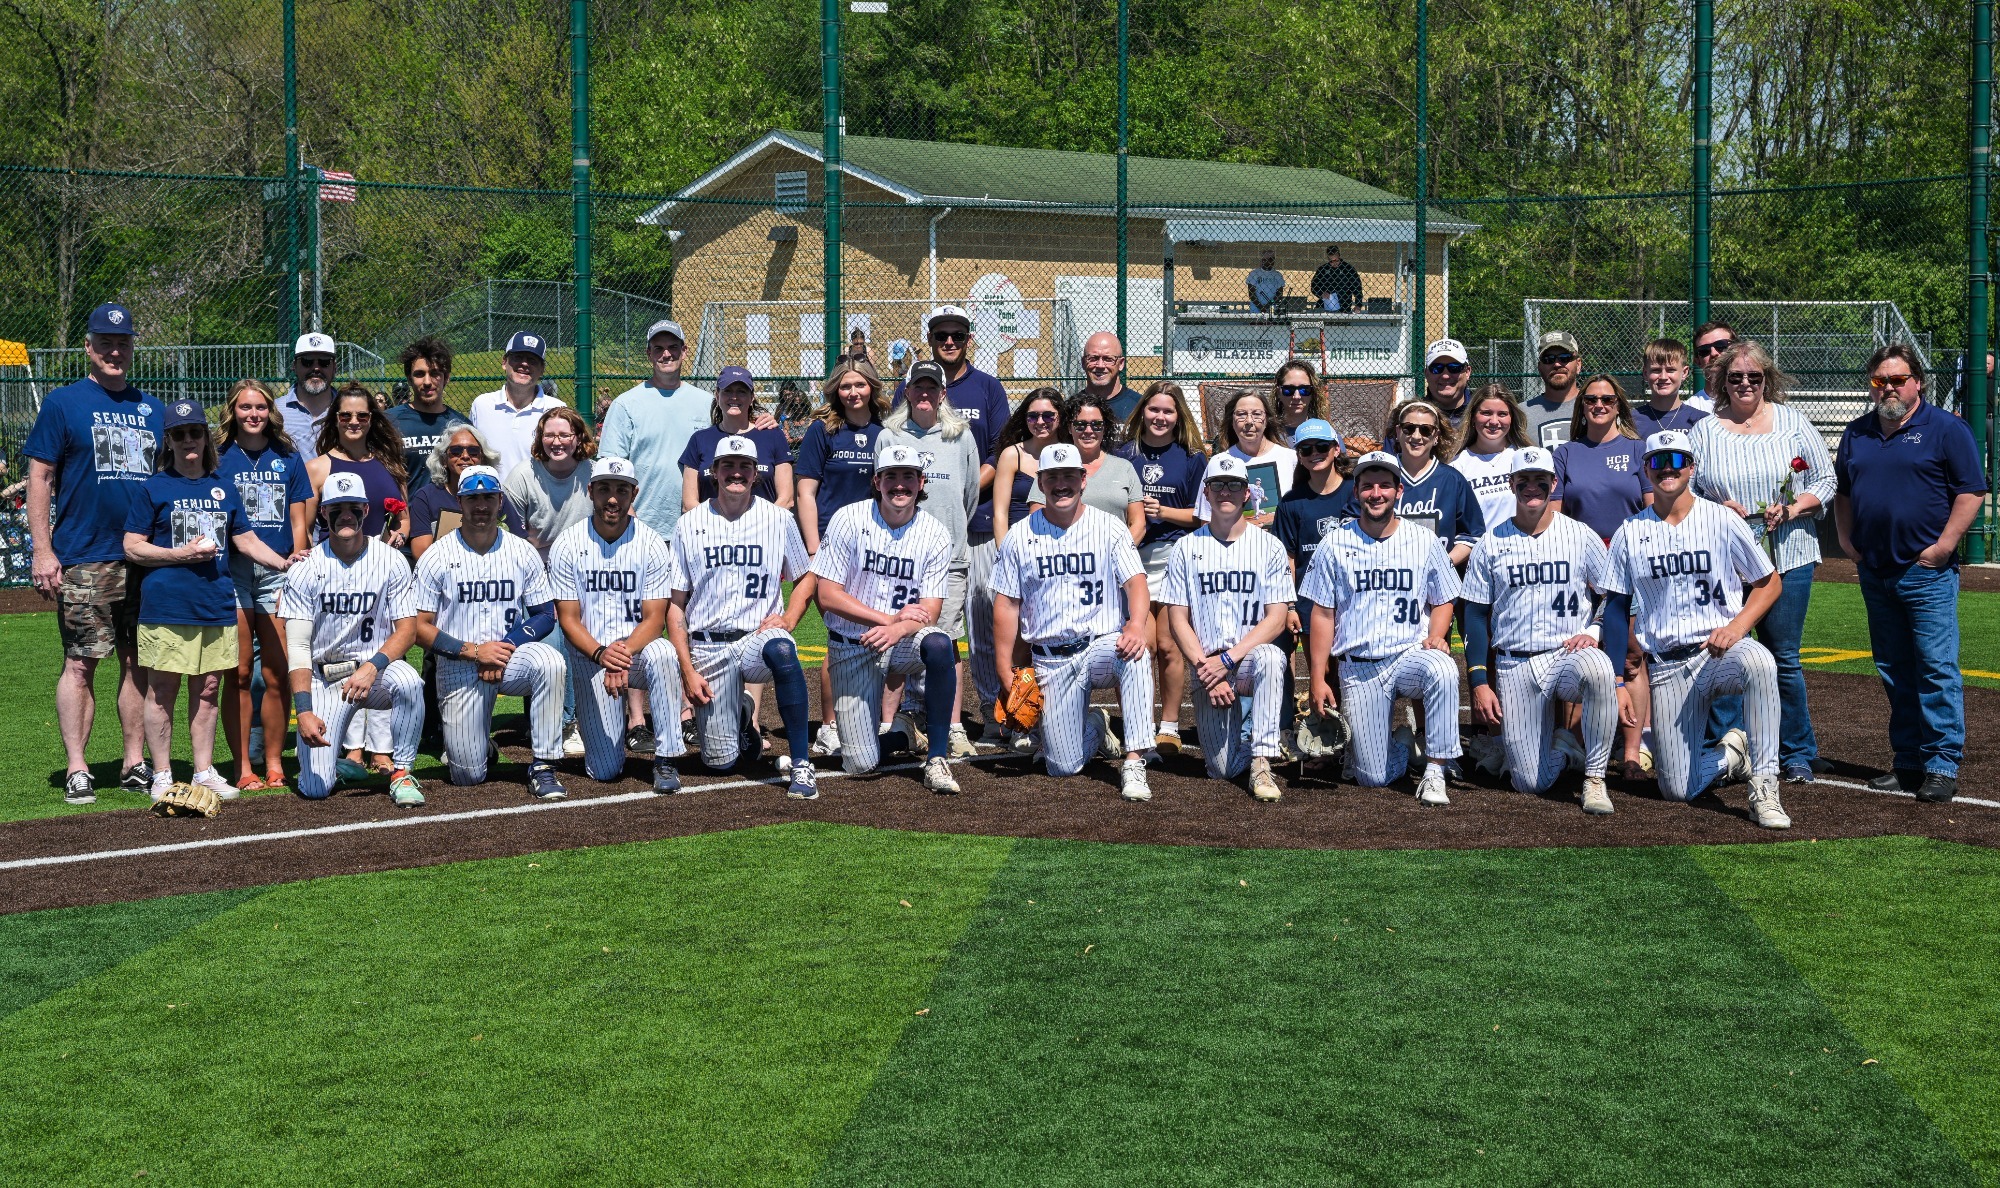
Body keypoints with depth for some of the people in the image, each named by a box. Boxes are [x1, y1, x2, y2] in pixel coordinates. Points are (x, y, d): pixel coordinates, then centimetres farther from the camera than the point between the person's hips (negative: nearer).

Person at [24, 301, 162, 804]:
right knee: (81, 663, -5)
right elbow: (39, 478, -1)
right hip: (83, 560, -4)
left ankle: (135, 763, 13)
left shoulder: (150, 408, 15)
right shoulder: (63, 403, 2)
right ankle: (77, 770, -1)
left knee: (140, 662, 6)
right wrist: (43, 552, -9)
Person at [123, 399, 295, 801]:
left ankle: (204, 772, 16)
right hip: (166, 606, -4)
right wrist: (181, 555, -13)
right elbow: (132, 547, -1)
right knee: (162, 691, -1)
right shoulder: (153, 488, 2)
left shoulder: (223, 489, 15)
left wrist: (282, 561, -1)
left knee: (208, 691, 8)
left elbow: (247, 540, 16)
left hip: (218, 605, 4)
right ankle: (162, 776, 6)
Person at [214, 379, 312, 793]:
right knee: (239, 673, -3)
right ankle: (243, 767, 1)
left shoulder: (288, 459, 13)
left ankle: (274, 765, 7)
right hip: (233, 571, -2)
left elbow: (298, 522, 12)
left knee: (278, 674, -1)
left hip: (279, 572, 2)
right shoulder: (220, 459, 8)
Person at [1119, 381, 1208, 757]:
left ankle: (1169, 727, 4)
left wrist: (1163, 511, -9)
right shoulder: (1125, 454, 12)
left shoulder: (1192, 457, 8)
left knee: (1167, 646, -4)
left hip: (1174, 555, -1)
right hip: (1132, 557, 1)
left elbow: (1202, 515, 5)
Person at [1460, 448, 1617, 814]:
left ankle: (1595, 778, -23)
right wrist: (1479, 684, -2)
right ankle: (1562, 748, 29)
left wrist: (1594, 633, -11)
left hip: (1571, 654, -1)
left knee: (1598, 670, -40)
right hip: (1514, 666, 1)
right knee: (1530, 782, -7)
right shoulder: (1491, 543, 4)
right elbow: (1476, 615, 6)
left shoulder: (1581, 536, 3)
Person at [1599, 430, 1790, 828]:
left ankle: (1764, 788, -33)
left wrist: (1737, 627, -12)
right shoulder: (1630, 533, 7)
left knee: (1758, 662, -40)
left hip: (1722, 650, -2)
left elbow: (1768, 583, 6)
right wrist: (1617, 683, 2)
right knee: (1676, 790, -6)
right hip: (1667, 667, 2)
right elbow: (1616, 611, 9)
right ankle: (1731, 755, 28)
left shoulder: (1722, 520, 3)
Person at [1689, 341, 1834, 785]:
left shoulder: (1792, 422, 5)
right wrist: (1716, 510, -11)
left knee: (1783, 659, 2)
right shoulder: (1705, 431, 6)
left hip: (1787, 558, -1)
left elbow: (1825, 480, 6)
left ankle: (1797, 755, 14)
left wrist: (1791, 510, -10)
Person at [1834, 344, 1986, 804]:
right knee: (1893, 672, 10)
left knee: (1937, 669, -7)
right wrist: (1847, 540, 11)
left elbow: (1971, 491, -7)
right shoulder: (1856, 433, 14)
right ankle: (1907, 762, 17)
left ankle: (1942, 766, -3)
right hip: (1874, 573, 6)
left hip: (1927, 572, -6)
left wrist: (1944, 545, -12)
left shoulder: (1946, 430, -3)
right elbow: (1842, 493, 24)